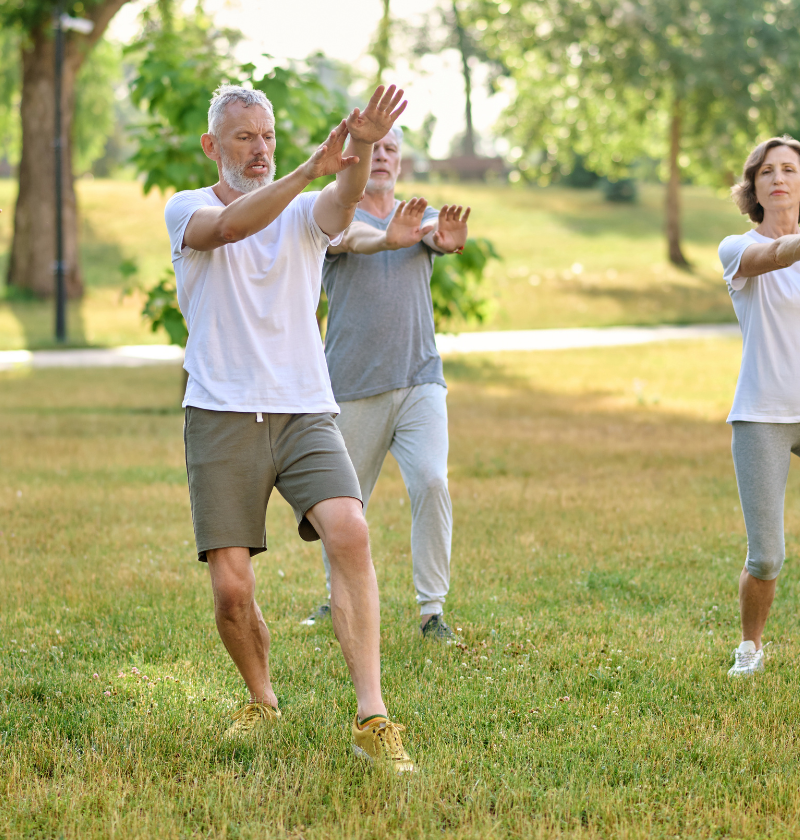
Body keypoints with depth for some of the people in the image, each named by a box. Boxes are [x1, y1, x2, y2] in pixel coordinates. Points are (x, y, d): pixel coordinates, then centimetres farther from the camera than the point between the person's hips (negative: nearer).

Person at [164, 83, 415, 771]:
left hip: (305, 412, 1)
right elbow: (229, 227, -19)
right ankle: (262, 702, 23)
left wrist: (362, 148, -36)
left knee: (349, 532, -24)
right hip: (221, 418, -1)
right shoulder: (187, 210, 5)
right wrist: (310, 169, -33)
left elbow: (343, 204, -14)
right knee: (232, 587, -6)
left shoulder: (305, 212, 11)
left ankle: (372, 718, -25)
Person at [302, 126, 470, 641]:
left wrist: (449, 237, -42)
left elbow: (442, 236, -15)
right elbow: (355, 238, -24)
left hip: (420, 381, 1)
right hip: (353, 387, -1)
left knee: (431, 483, -16)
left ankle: (433, 610, -11)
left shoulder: (422, 217, 10)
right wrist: (389, 238, -48)